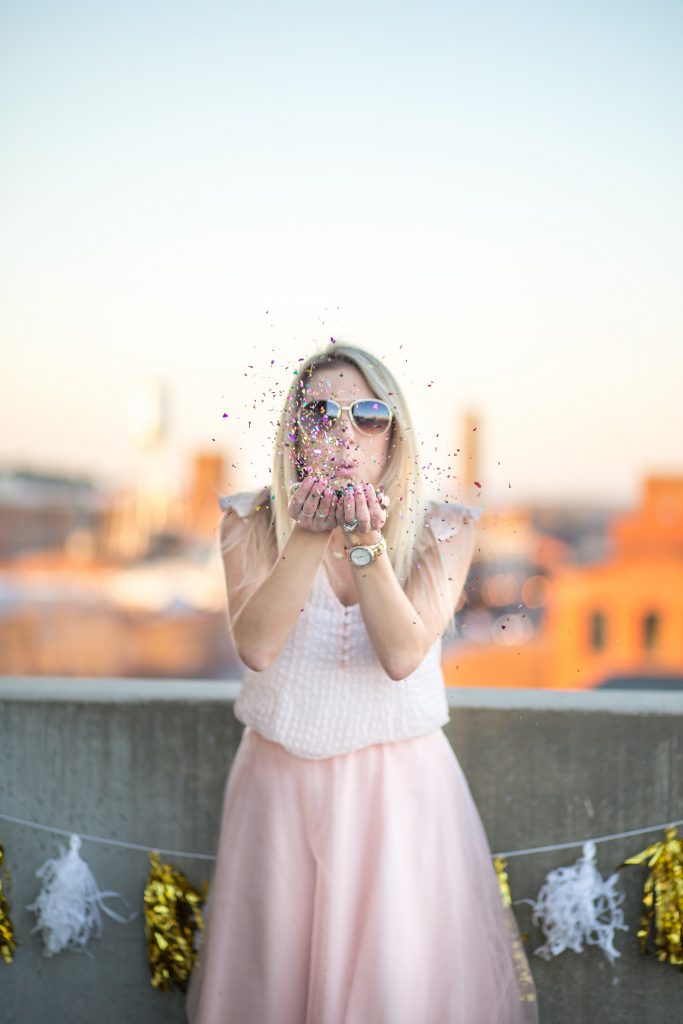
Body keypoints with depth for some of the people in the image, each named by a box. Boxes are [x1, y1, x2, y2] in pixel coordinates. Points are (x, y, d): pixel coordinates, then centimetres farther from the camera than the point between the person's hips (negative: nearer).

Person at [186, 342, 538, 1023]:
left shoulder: (440, 532, -4)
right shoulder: (252, 523, -3)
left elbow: (402, 655, -17)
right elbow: (256, 647, -18)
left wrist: (365, 541, -26)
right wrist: (312, 532, -25)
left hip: (400, 786, -1)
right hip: (282, 783, 1)